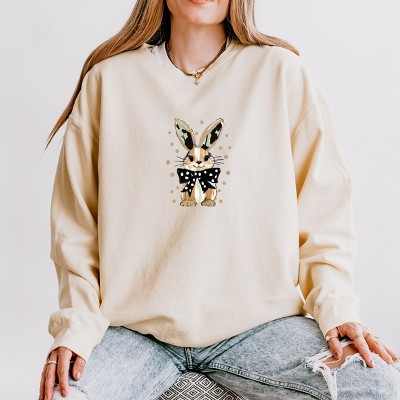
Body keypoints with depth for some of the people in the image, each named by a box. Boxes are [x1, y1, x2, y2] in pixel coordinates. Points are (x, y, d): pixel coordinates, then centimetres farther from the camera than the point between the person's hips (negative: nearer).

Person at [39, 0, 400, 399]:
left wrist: (336, 305, -7)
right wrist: (77, 323, -6)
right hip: (135, 325, 0)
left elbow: (323, 204, 4)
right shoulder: (108, 80, 4)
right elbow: (75, 222, 5)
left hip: (257, 321, 1)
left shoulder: (281, 72, 3)